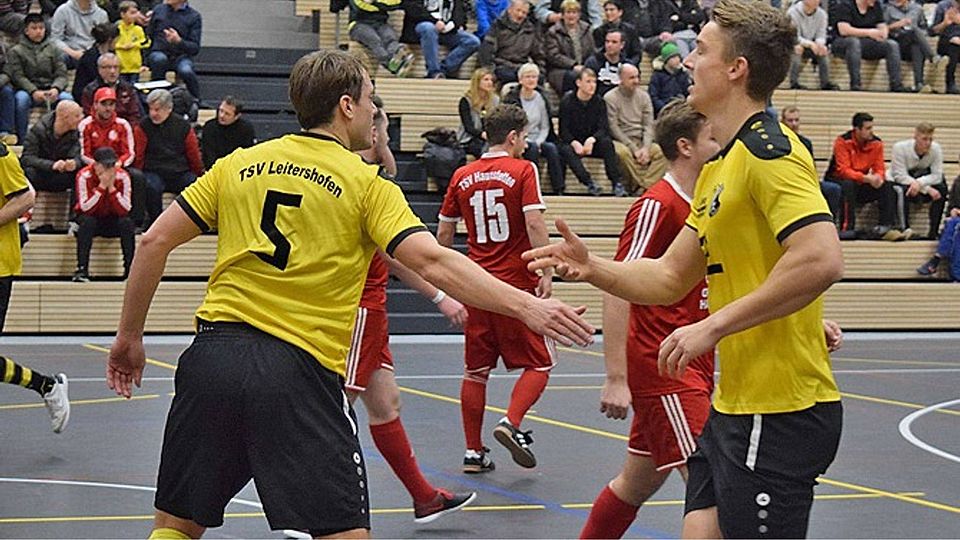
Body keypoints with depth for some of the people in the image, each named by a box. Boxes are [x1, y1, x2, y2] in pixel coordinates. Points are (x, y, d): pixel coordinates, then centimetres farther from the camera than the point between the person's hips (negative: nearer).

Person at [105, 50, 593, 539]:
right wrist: (525, 306, -14)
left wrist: (129, 336, 18)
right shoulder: (366, 184, 1)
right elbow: (432, 263, -12)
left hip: (212, 353, 5)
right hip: (300, 367, -5)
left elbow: (154, 242, 10)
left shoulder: (238, 164, 13)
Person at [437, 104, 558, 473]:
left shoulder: (462, 176, 8)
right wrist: (545, 272, -15)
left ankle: (473, 452, 9)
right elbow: (534, 224, -16)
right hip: (518, 284, -4)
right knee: (539, 363, 6)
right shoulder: (523, 171, -5)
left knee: (476, 371, 10)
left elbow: (443, 234, 12)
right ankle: (511, 423, -15)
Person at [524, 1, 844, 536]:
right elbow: (670, 277, 21)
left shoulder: (769, 151, -15)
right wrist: (591, 266, 4)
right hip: (734, 408, 9)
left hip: (780, 414, -9)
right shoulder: (719, 168, 16)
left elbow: (822, 259, -28)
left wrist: (715, 326, -23)